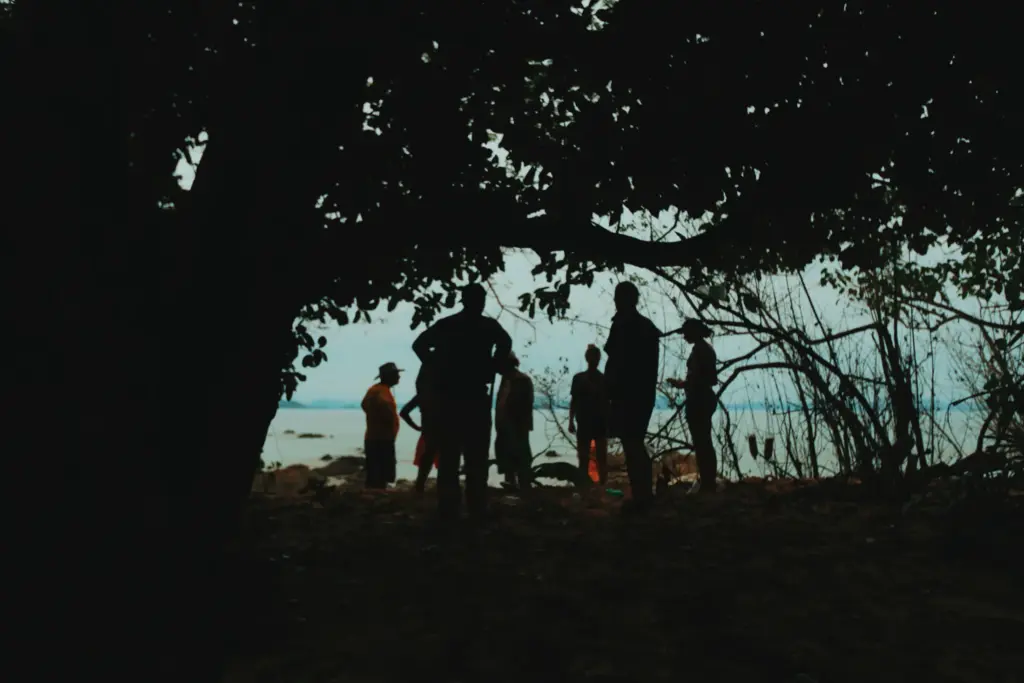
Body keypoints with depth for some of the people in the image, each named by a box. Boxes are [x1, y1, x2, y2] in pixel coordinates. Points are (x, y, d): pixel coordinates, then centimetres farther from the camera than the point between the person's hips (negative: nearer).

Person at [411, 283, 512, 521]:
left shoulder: (444, 324, 9)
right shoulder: (489, 326, 0)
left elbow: (419, 344, 2)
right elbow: (505, 343, -16)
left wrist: (436, 368, 6)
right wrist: (490, 370, -6)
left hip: (447, 397, 3)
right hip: (475, 397, -3)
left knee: (448, 456, 9)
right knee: (476, 457, 5)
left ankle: (448, 507, 8)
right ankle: (477, 506, 3)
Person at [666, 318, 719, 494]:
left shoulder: (698, 349, -14)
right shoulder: (707, 348, 15)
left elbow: (697, 378, -22)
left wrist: (682, 384, -6)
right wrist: (684, 383, 19)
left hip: (698, 401, -10)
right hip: (706, 399, 10)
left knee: (700, 444, -7)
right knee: (706, 443, 13)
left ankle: (706, 484, -4)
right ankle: (710, 482, 18)